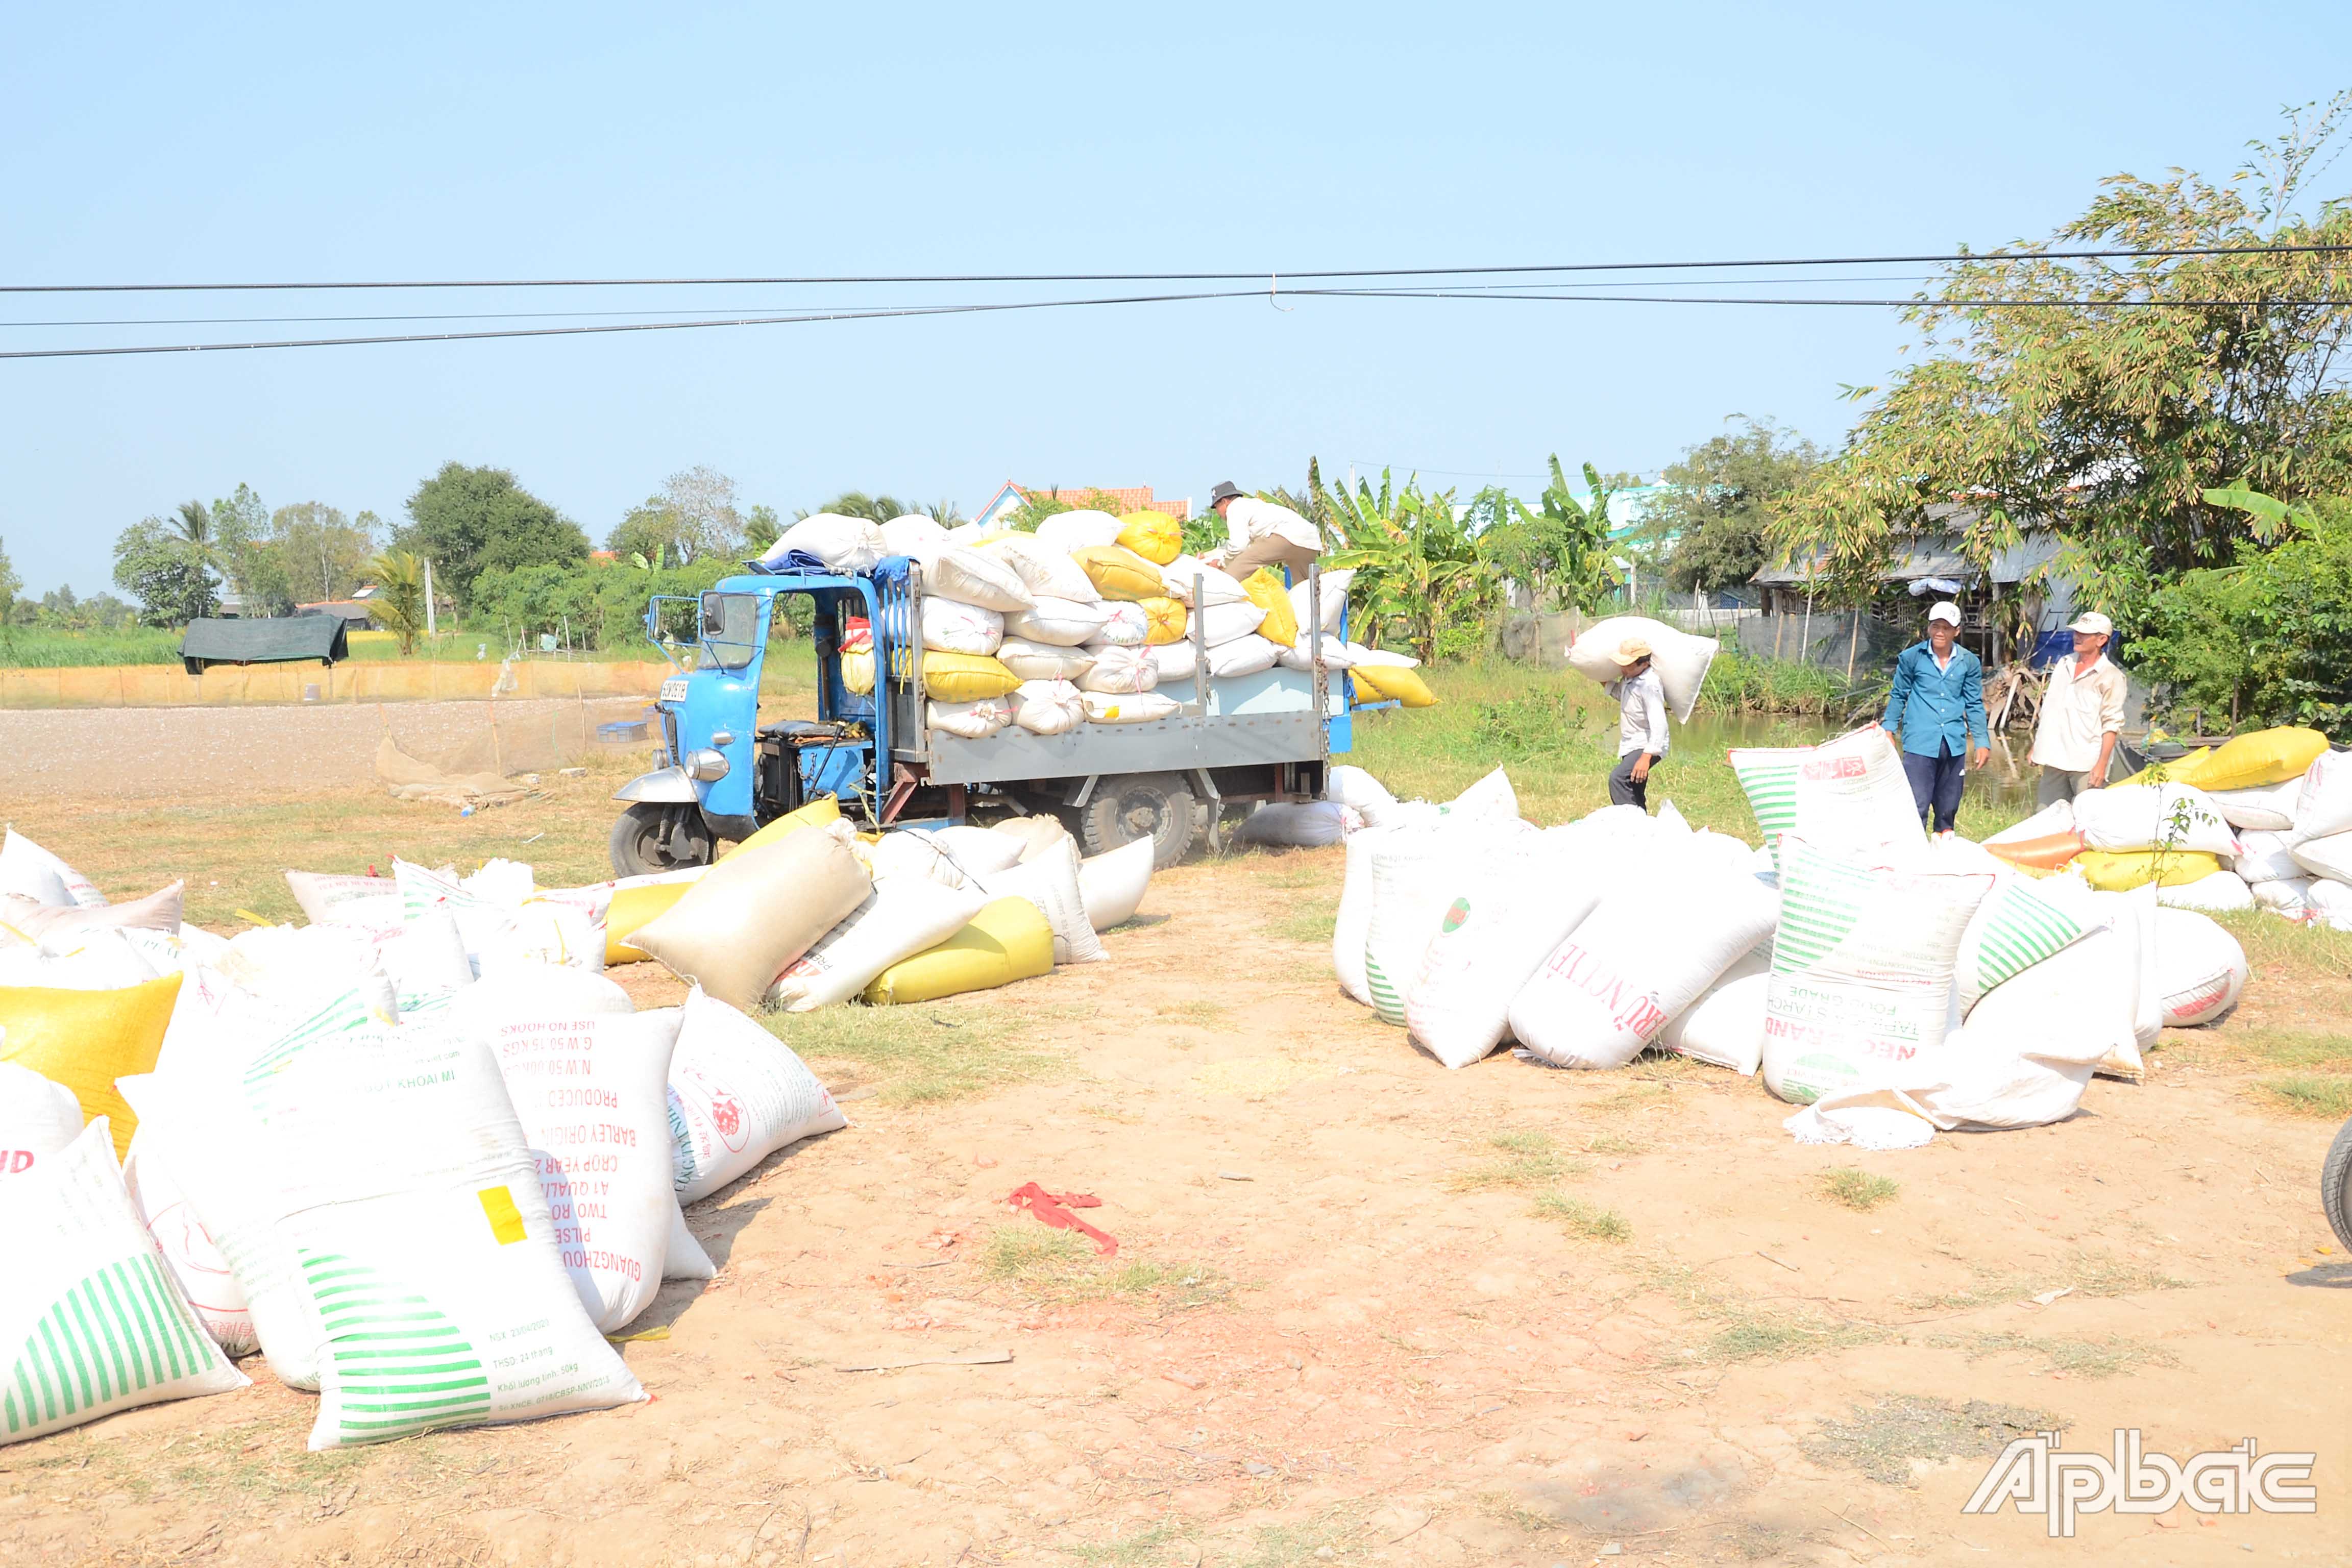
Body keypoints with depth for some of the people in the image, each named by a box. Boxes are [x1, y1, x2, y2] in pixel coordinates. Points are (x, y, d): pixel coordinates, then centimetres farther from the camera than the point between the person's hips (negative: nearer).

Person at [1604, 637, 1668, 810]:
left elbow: (1658, 724, -30)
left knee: (1618, 778, -31)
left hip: (1646, 747, -10)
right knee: (1636, 799, 17)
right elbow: (1618, 693, 30)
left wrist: (1647, 757, -36)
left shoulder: (1650, 685, -23)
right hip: (1632, 746, 10)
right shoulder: (1628, 679, 5)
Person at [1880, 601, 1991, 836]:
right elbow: (1898, 696, 10)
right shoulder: (1911, 657, 0)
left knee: (1948, 809, 12)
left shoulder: (1969, 662, 6)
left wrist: (1982, 742, 8)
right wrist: (1888, 730, 5)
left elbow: (1975, 705, 13)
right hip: (1920, 743, -3)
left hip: (1954, 744, 3)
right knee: (1917, 807, -11)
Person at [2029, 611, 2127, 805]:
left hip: (2086, 764, -6)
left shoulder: (2110, 677, -5)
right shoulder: (2063, 665, 15)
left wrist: (2102, 764, -14)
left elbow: (2112, 724, -8)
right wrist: (2036, 746, 20)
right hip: (2054, 759, 6)